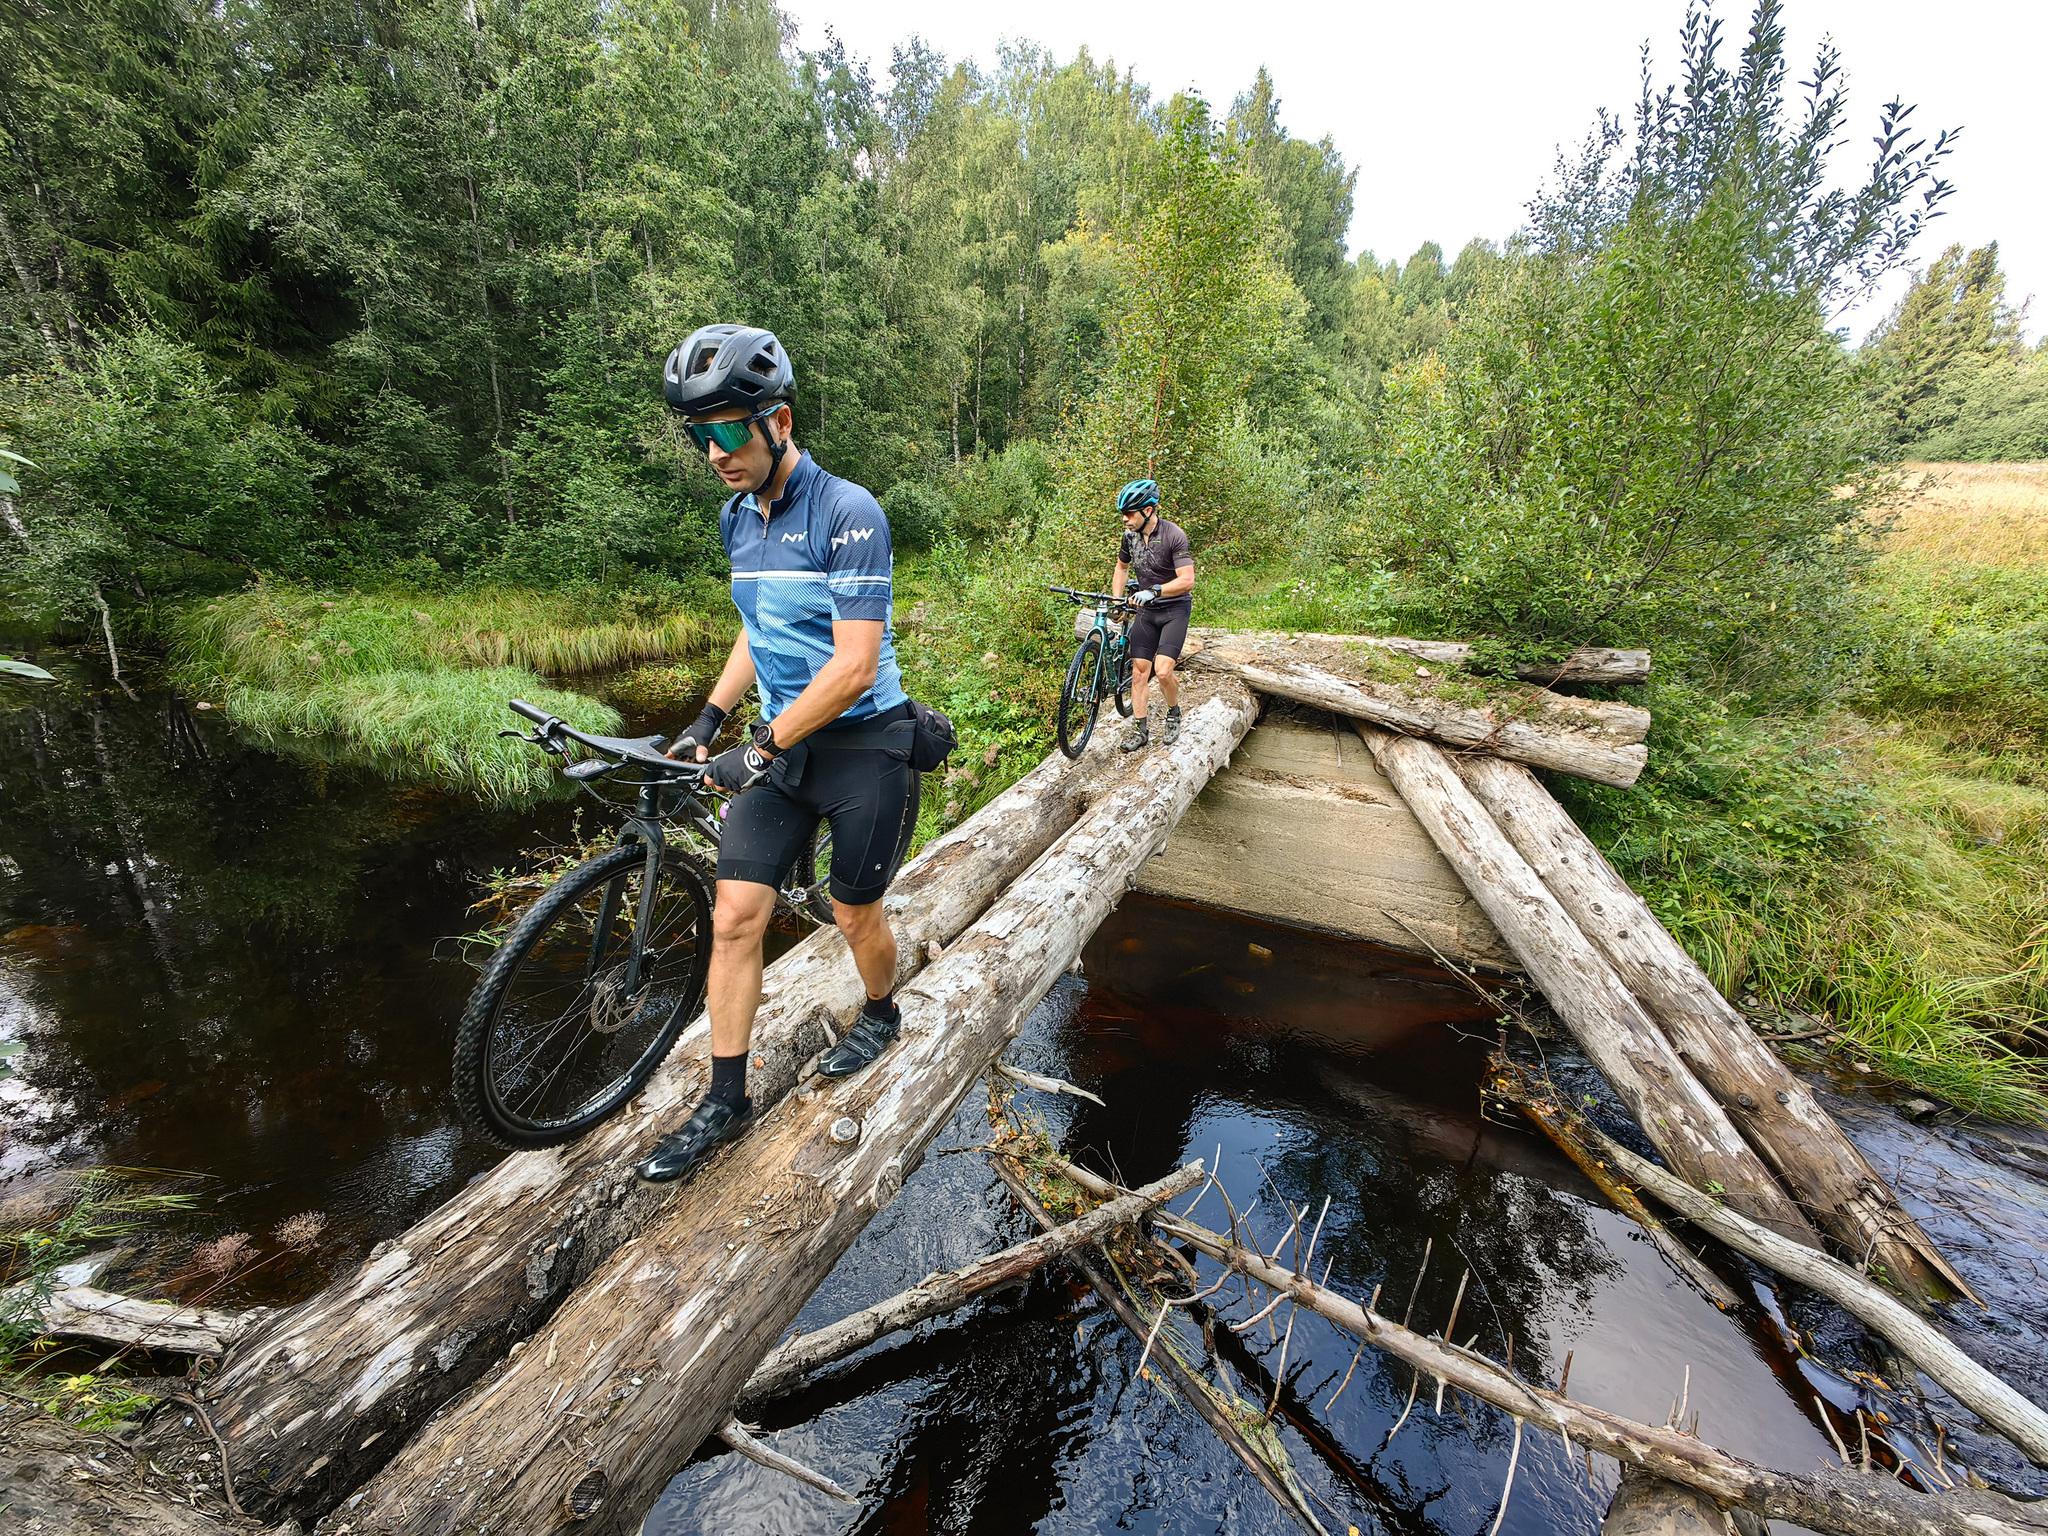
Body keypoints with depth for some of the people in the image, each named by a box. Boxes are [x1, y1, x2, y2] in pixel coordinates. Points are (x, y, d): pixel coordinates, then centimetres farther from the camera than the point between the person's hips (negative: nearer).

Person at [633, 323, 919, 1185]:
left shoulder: (848, 513, -18)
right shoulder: (736, 518, 7)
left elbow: (854, 667, -23)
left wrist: (758, 751, -21)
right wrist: (708, 719, 8)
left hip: (864, 743, -6)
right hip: (780, 744, 6)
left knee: (855, 913, 9)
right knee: (734, 916, 2)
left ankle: (880, 1015, 42)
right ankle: (726, 1099, 18)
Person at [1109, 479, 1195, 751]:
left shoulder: (1173, 535, -18)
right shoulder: (1130, 535, 0)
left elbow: (1187, 580, -23)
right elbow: (1122, 567, 18)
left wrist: (1154, 591, -32)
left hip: (1175, 609, -5)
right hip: (1146, 610, 6)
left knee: (1163, 670, -16)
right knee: (1139, 670, 0)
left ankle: (1174, 715, 12)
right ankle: (1139, 731, 10)